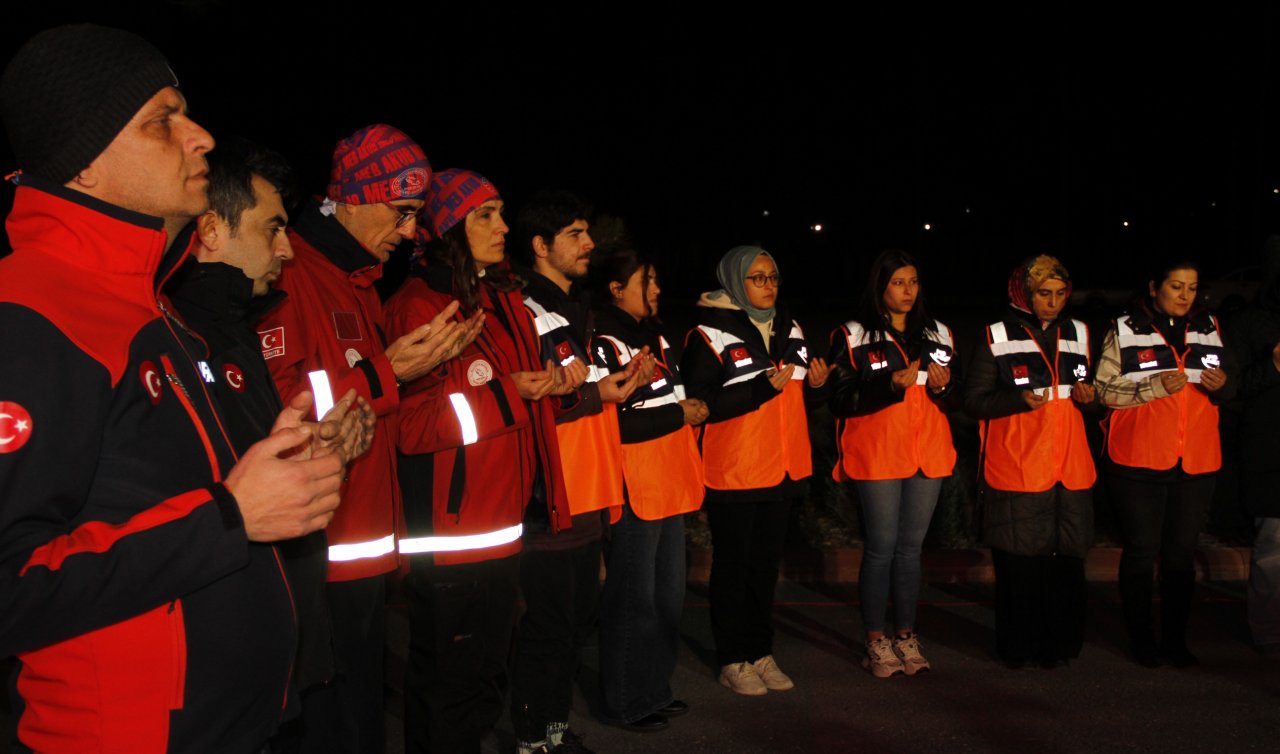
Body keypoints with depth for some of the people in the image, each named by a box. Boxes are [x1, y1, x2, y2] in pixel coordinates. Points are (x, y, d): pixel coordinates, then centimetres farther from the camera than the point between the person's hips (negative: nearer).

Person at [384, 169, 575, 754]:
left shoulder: (504, 299, 14)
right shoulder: (417, 306, -13)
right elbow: (415, 423, -20)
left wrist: (552, 382, 6)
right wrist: (507, 391, -21)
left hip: (502, 519, 9)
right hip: (448, 531, -8)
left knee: (488, 677, 19)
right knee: (451, 683, 3)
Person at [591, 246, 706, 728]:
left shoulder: (655, 337, 15)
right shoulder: (605, 345, -13)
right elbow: (615, 423, -20)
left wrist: (692, 410, 7)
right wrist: (678, 414, -16)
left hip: (669, 485, 9)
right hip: (633, 487, -9)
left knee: (669, 593, 16)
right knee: (634, 598, 1)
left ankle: (655, 689, 30)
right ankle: (624, 703, 16)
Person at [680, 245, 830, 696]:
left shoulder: (789, 330, 11)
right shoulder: (710, 334, -11)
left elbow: (802, 396, 18)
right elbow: (700, 403, -18)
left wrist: (816, 383, -4)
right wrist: (762, 388, -24)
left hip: (782, 470, 6)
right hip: (733, 471, -6)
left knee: (766, 563, 15)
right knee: (733, 566, 5)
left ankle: (761, 653, 27)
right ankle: (732, 662, 17)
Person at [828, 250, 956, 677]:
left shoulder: (937, 334, 13)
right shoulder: (854, 336, -2)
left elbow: (953, 399, 16)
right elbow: (842, 400, -9)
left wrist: (943, 387, -6)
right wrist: (890, 384, -20)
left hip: (928, 452, 4)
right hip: (877, 453, -4)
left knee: (911, 546, 9)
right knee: (881, 546, -1)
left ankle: (906, 636, 19)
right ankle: (875, 641, 10)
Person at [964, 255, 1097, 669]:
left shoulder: (1078, 334, 14)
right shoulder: (997, 337, 0)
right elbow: (973, 400, -4)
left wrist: (1088, 395, 2)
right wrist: (1019, 399, -19)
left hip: (1071, 467, 4)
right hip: (1016, 470, -4)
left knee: (1069, 558, 5)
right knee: (1019, 561, -1)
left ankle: (1060, 642, 20)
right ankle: (1019, 646, 14)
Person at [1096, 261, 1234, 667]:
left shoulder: (1209, 329, 10)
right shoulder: (1124, 331, -1)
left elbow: (1226, 393, 18)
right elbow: (1104, 391, -7)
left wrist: (1223, 385, -5)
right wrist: (1154, 387, -20)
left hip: (1196, 464, 4)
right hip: (1138, 463, -3)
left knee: (1182, 552, 9)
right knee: (1141, 550, 3)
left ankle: (1175, 639, 20)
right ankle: (1141, 640, 15)